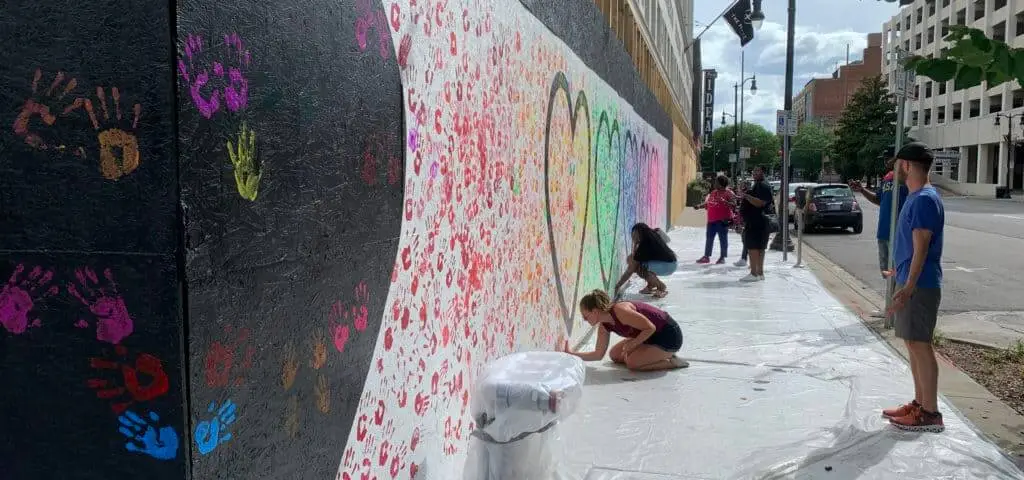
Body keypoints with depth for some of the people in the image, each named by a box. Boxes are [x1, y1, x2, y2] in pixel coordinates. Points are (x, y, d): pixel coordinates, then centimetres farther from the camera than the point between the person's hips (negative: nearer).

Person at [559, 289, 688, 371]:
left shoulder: (621, 311, -29)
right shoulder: (604, 326, -1)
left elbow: (650, 327, -26)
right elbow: (598, 354, 4)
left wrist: (632, 344, -20)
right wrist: (572, 354, -2)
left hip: (669, 335, -9)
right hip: (652, 335, 10)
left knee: (632, 363, -19)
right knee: (615, 355, 10)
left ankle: (672, 362, -3)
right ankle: (661, 355, 13)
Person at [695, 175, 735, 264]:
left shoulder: (728, 193, -6)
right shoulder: (713, 193, 15)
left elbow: (733, 205, -16)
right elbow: (707, 203, 24)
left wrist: (724, 202, -29)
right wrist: (700, 206, 10)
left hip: (722, 220, -7)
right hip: (711, 220, 7)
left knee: (723, 239, 0)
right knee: (709, 238, 11)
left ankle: (722, 257, 9)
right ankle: (706, 257, 19)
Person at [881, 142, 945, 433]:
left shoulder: (925, 199, -17)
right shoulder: (916, 197, 13)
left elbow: (921, 248, -22)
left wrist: (908, 288, -25)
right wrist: (899, 272, 29)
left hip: (919, 285, -10)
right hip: (910, 282, 10)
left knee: (920, 345, -5)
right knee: (913, 344, 14)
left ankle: (930, 413, 2)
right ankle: (919, 402, 23)